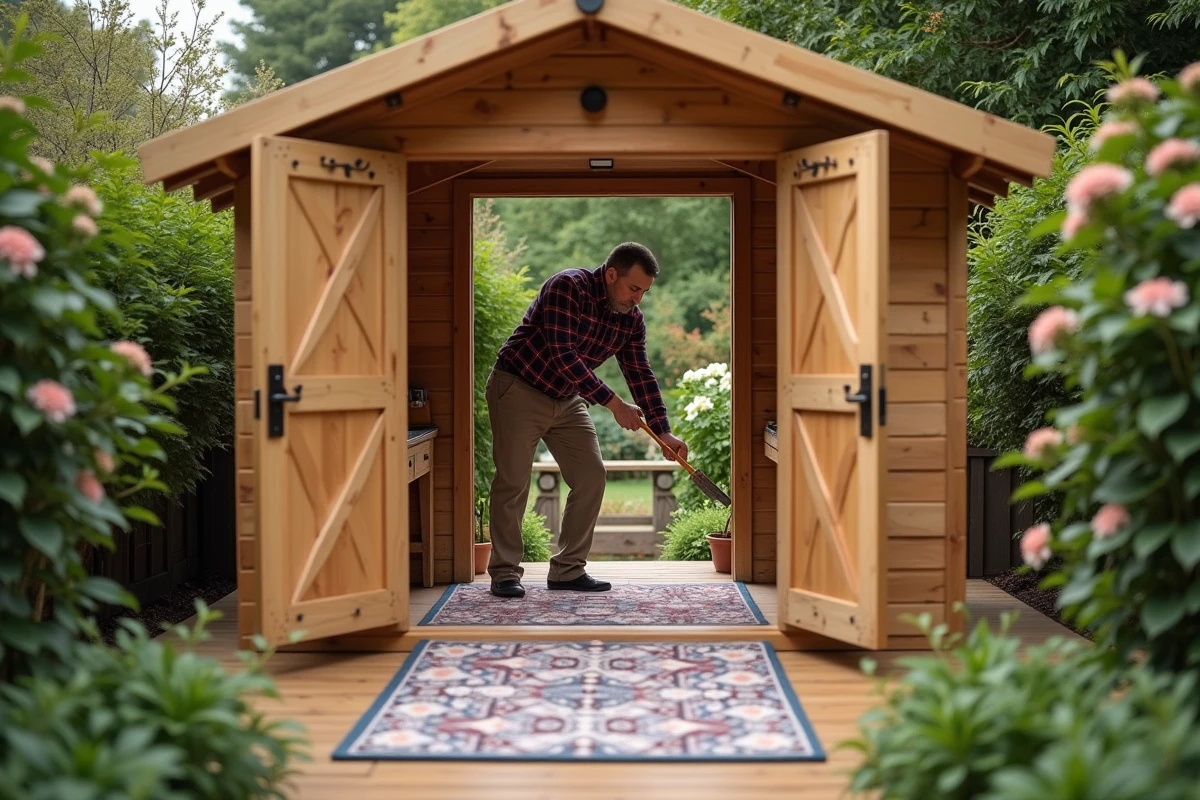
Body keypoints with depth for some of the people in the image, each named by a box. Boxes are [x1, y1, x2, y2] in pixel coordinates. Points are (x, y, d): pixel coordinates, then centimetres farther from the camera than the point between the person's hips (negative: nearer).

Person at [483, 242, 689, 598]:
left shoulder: (631, 318, -2)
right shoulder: (568, 287, -23)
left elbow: (641, 375, 1)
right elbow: (563, 355, -30)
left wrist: (663, 433, -8)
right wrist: (613, 403, -32)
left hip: (566, 400, 7)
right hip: (518, 389, -7)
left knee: (591, 475, -1)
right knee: (513, 481, -8)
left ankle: (568, 569, 7)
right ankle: (504, 572, 3)